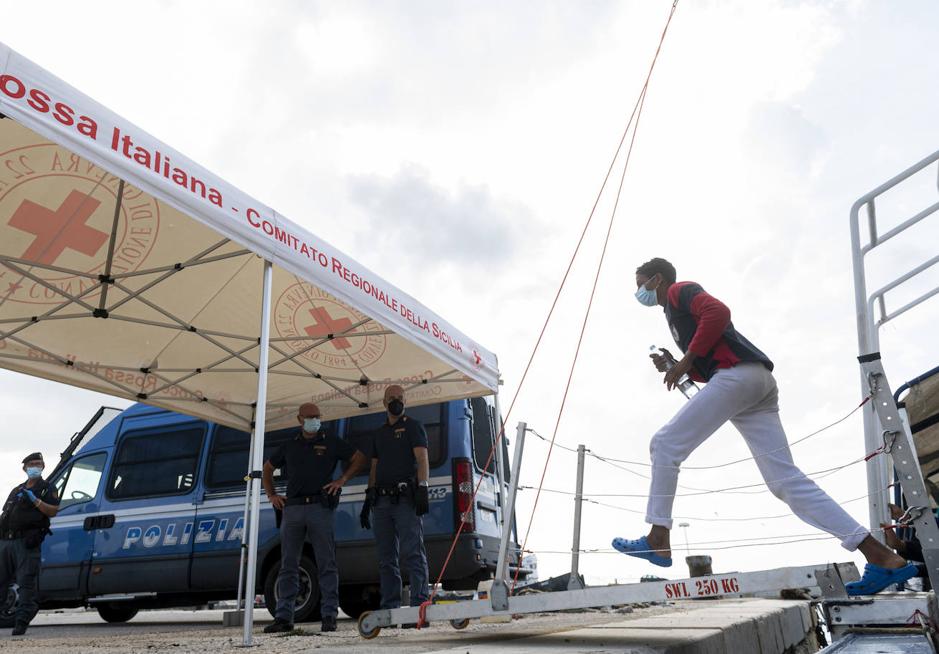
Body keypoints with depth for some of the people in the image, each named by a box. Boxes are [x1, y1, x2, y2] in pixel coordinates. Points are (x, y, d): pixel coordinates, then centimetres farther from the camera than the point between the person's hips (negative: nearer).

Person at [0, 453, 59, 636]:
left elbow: (53, 511, -4)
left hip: (26, 542, -6)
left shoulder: (47, 488, 9)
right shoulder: (17, 490, 27)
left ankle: (21, 622, -9)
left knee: (26, 583, -9)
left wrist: (35, 500, -13)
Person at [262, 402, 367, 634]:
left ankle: (329, 616, 2)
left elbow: (360, 458, 10)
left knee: (326, 564, -2)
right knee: (288, 565, 5)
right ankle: (284, 617, 10)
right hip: (292, 509, 3)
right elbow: (267, 469, 28)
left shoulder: (331, 442, 9)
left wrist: (342, 480, 0)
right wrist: (272, 495, 16)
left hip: (320, 508, -3)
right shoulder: (289, 446, 17)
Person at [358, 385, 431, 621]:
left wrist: (422, 488, -18)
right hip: (381, 501, 6)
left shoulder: (413, 427, 5)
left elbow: (422, 460, -6)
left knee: (413, 553, -11)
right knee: (386, 558, 7)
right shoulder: (378, 434, 22)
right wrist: (368, 499, 17)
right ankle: (389, 608, 12)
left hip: (405, 499, -6)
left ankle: (419, 605, -11)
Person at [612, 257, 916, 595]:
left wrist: (686, 359, -9)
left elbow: (718, 312, -13)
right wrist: (672, 367, 19)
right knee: (786, 480, 0)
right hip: (759, 382, 10)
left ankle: (658, 541, -7)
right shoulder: (678, 312, 35)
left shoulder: (679, 291, 8)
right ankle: (882, 557, -4)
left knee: (666, 444, -6)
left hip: (737, 374, -10)